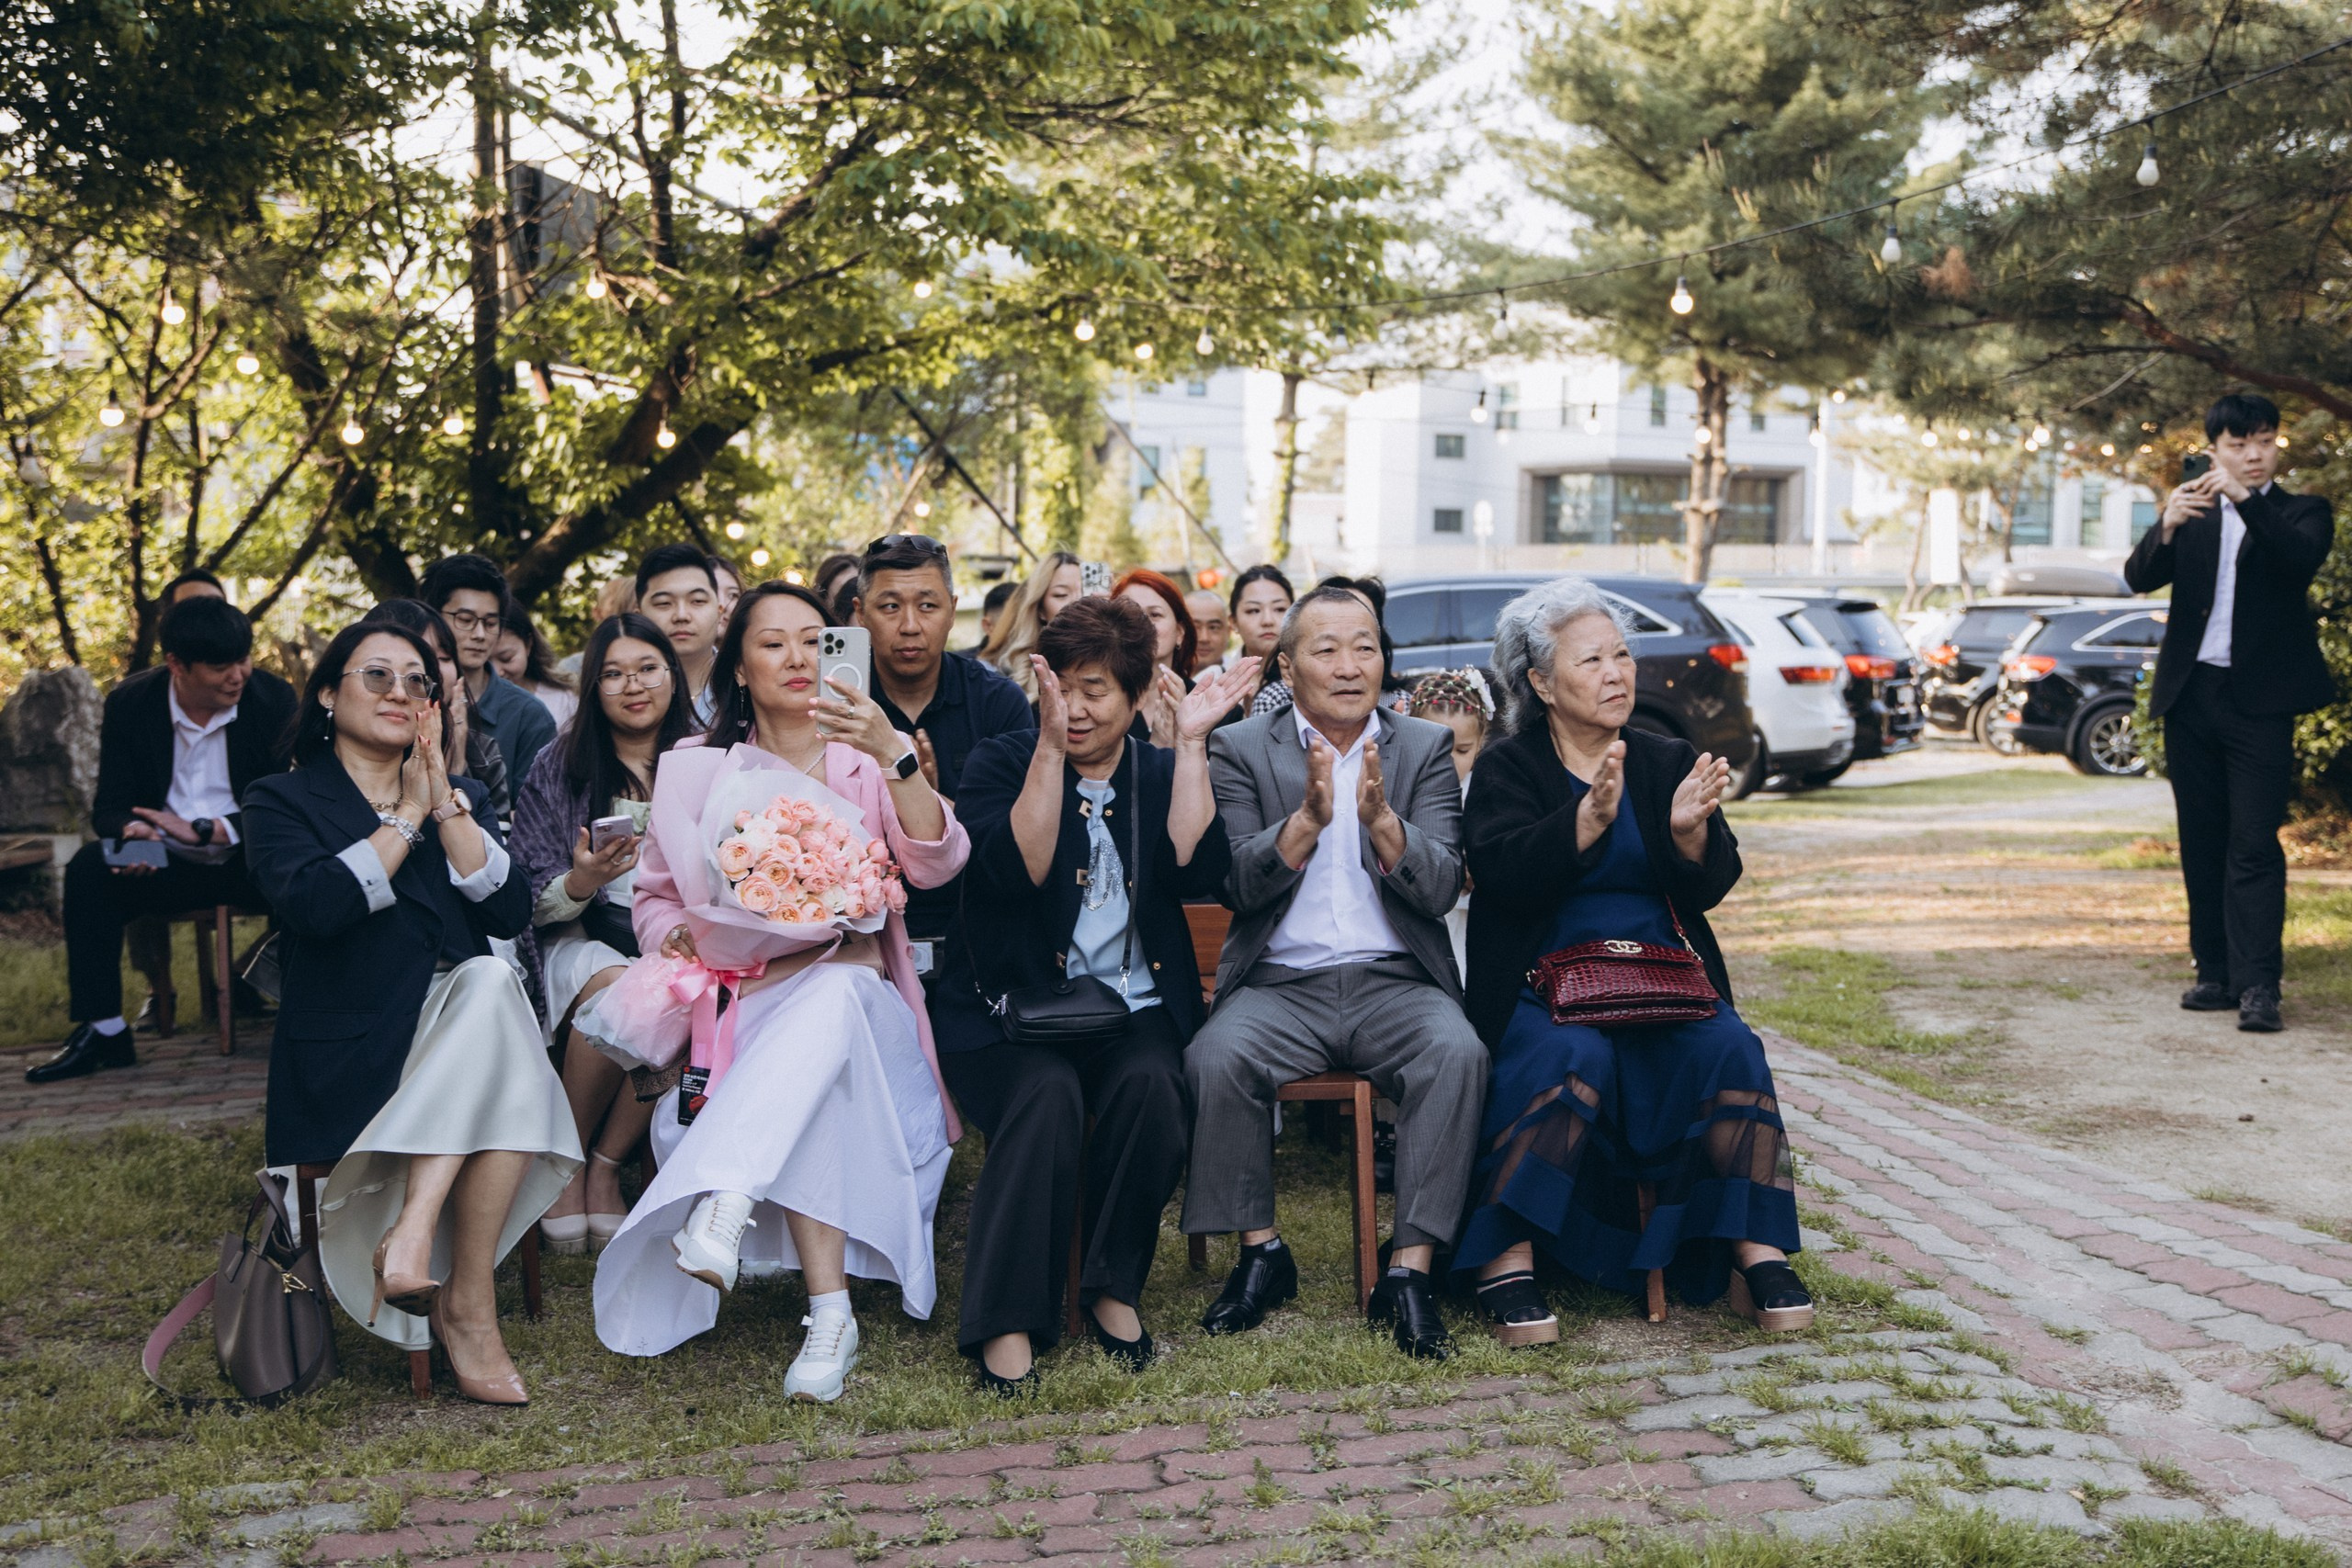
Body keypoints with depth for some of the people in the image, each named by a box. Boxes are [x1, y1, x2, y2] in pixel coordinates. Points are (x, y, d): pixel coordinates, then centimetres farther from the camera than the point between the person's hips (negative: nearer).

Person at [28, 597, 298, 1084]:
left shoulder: (274, 698, -9)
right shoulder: (129, 705, -4)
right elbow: (110, 806, -3)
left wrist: (206, 831, -27)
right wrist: (131, 833, -29)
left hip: (250, 859, -2)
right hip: (167, 863, 2)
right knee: (89, 869, -24)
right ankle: (102, 1031, -17)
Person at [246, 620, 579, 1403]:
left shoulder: (464, 797, 20)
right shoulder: (283, 800, 9)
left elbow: (511, 913, 1)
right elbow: (314, 906, -14)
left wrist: (446, 806, -5)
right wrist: (406, 816, -6)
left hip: (464, 1043, 4)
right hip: (349, 1058, -4)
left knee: (490, 982, -32)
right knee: (490, 989, -34)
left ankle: (415, 1230, -35)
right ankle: (468, 1306, -34)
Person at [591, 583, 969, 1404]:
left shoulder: (872, 760, 11)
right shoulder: (693, 769, 15)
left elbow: (935, 863, -8)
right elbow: (654, 895, 19)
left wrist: (893, 755, -23)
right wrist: (678, 935, -6)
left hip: (856, 995, 0)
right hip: (738, 1005, 0)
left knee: (837, 989, -39)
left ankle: (721, 1204, -51)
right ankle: (829, 1313, -42)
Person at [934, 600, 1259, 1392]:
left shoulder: (1162, 774, 12)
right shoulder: (1002, 762, 5)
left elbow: (1198, 871, -8)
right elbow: (1021, 871, -14)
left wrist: (1192, 742, -7)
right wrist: (1050, 748, -18)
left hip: (1134, 1009, 2)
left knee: (1151, 1084, -30)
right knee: (1047, 1092, -33)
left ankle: (1114, 1288, -12)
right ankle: (1008, 1319, -25)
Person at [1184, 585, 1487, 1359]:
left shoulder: (1427, 748, 10)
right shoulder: (1241, 749, 7)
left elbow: (1440, 889, -2)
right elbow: (1237, 886, -5)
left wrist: (1381, 818, -19)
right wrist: (1307, 817, -20)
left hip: (1396, 981, 1)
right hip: (1280, 983, 0)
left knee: (1458, 1053, -30)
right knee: (1215, 1058, -29)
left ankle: (1410, 1267, -21)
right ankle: (1260, 1251, -9)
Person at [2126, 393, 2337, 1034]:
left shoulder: (2300, 512, 5)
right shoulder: (2192, 515, 12)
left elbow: (2302, 558, -17)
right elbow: (2140, 578, -2)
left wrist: (2247, 499, -26)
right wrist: (2166, 528, -21)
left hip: (2259, 699, -4)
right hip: (2190, 696, 4)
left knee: (2254, 845, -9)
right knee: (2202, 845, 8)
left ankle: (2258, 985, -11)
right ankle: (2216, 973, 15)